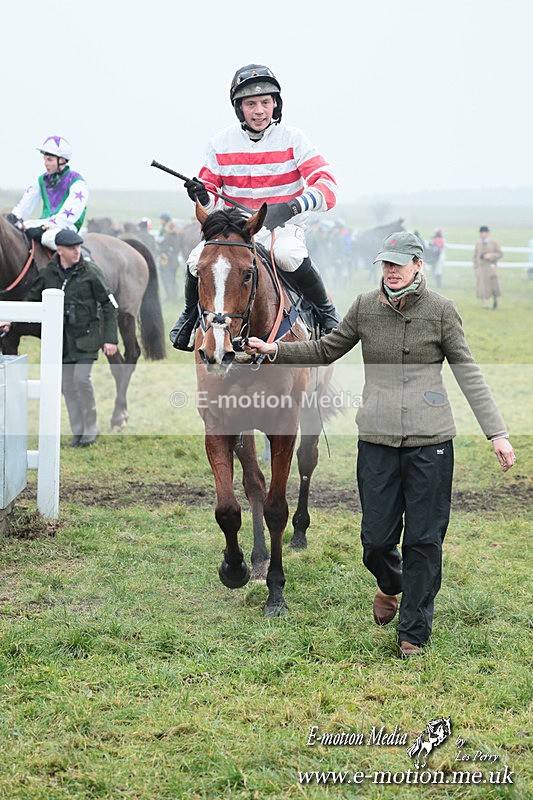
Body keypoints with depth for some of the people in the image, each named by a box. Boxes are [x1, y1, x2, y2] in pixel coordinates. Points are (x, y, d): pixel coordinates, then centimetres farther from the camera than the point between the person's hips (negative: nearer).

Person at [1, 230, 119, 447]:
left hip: (86, 337, -4)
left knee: (81, 378, -15)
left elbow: (109, 305, -5)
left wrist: (110, 338, -9)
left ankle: (91, 429, 1)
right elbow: (31, 299, 13)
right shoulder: (47, 274, 1)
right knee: (67, 385, 6)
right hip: (62, 339, 4)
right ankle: (78, 432, 18)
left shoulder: (90, 272, -8)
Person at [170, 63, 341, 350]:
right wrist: (202, 197, -18)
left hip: (283, 227, -3)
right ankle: (191, 313, 12)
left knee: (288, 255, -37)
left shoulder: (292, 139, -6)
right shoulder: (222, 142, 3)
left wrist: (293, 206, -34)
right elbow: (211, 194, 8)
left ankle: (325, 309, -10)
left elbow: (326, 183, -16)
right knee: (197, 261, -22)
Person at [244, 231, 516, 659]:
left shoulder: (441, 310, -2)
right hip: (378, 439, 2)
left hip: (430, 440, -2)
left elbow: (468, 372, -1)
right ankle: (390, 583, 41)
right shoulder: (365, 307, 4)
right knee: (376, 538, 4)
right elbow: (326, 350, 17)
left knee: (424, 538, 3)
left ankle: (414, 631, 19)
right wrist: (276, 350, 5)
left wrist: (497, 432, -5)